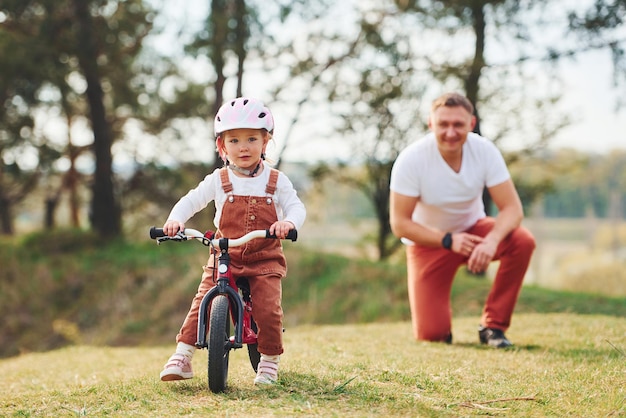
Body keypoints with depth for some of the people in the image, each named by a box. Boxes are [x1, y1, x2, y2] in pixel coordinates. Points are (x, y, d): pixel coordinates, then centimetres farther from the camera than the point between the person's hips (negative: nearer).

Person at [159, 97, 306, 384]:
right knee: (202, 304, -11)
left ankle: (269, 362, 7)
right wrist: (175, 219, -22)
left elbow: (296, 206, -7)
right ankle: (182, 357, -5)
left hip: (265, 260, -1)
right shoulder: (219, 180, 2)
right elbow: (191, 201, -1)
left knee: (268, 310, -14)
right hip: (224, 258, 1)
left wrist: (289, 222, -32)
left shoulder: (276, 182, 1)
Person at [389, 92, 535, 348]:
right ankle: (439, 321, 24)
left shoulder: (485, 151, -18)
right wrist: (448, 240, -32)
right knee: (430, 335, -16)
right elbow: (399, 223, -20)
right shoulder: (411, 159, -24)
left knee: (523, 242, -29)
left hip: (472, 229, 3)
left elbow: (512, 208, -20)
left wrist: (492, 240, -41)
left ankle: (493, 326, -12)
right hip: (429, 241, -2)